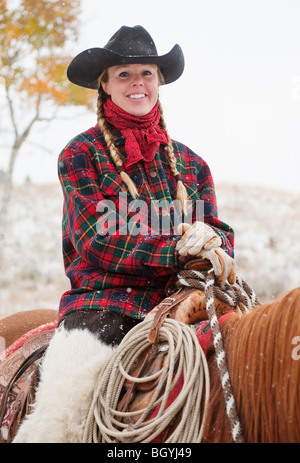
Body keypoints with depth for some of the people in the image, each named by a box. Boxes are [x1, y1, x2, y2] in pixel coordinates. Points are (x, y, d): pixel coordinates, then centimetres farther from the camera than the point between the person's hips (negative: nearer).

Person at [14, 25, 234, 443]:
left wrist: (207, 237, -11)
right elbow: (96, 243, -5)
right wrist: (182, 250, -15)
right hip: (103, 302, -3)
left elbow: (220, 233, 15)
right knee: (60, 416, -28)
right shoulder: (82, 153, 6)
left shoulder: (189, 162, 19)